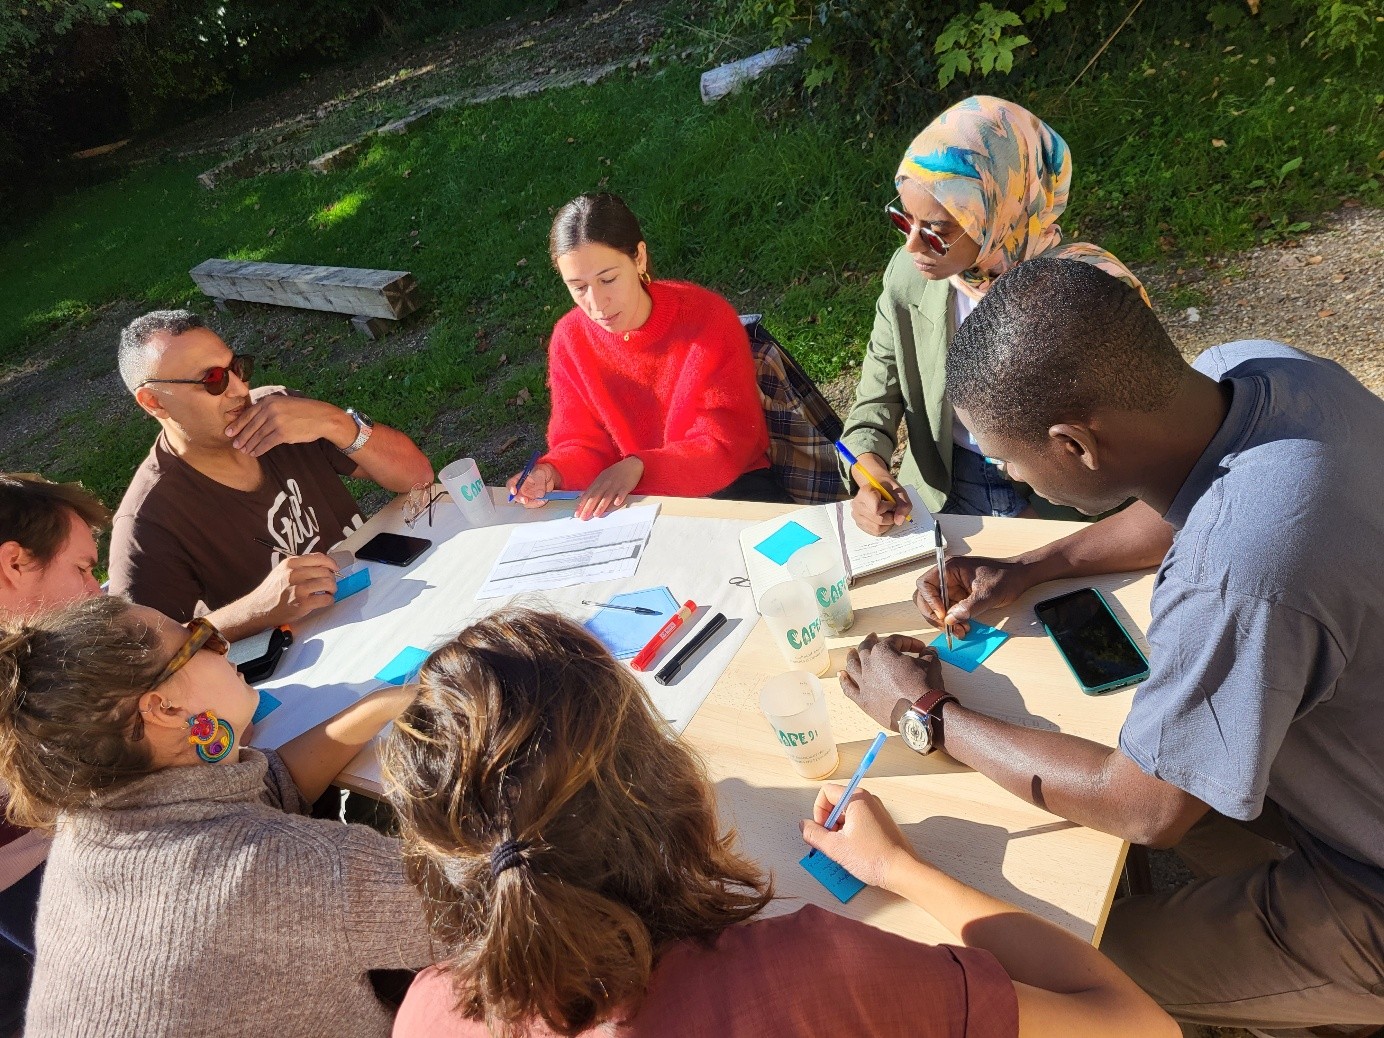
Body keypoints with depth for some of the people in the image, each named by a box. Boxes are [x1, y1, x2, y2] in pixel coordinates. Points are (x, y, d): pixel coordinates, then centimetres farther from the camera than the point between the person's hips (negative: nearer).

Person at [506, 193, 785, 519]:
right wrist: (552, 473, -23)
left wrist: (640, 466, -32)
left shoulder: (708, 318, -17)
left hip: (723, 485, -3)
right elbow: (583, 444, 0)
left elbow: (727, 445, -17)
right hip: (634, 502, 3)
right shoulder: (570, 339, -7)